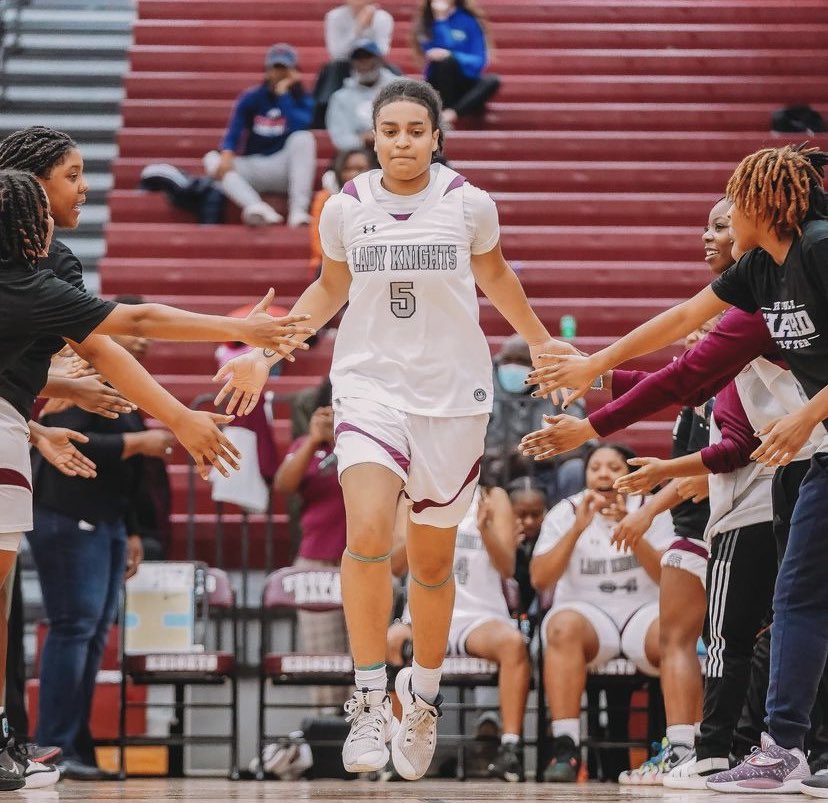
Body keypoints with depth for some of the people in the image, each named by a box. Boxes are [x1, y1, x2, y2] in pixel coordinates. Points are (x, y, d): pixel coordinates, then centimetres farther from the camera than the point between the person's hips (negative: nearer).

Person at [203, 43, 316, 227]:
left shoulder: (303, 100, 4)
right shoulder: (251, 98, 6)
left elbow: (299, 128, -18)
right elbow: (233, 133, -6)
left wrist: (283, 94, -13)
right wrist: (227, 154, -27)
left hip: (285, 170, -2)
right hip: (252, 169, 2)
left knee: (303, 138, -28)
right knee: (212, 159, -23)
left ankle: (298, 210, -36)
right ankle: (256, 207, -49)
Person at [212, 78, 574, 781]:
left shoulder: (469, 205, -3)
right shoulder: (346, 208, 0)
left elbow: (495, 277, 17)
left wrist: (540, 342, 26)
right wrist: (268, 354, 12)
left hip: (454, 393, 1)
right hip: (370, 384, -1)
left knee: (433, 564, 9)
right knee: (367, 533, -24)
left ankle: (423, 694, 33)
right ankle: (370, 697, -12)